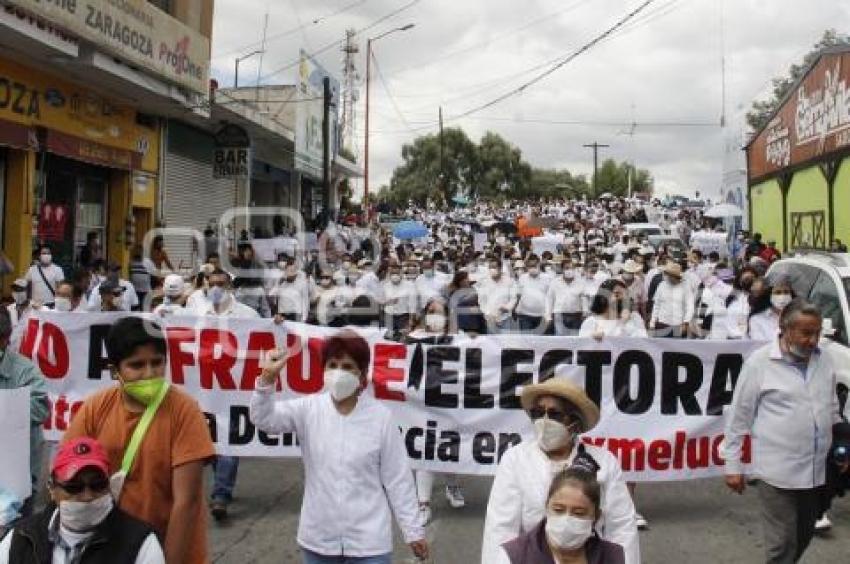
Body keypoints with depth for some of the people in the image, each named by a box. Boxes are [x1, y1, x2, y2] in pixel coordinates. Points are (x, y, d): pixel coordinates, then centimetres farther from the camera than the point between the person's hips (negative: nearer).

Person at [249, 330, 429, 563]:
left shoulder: (380, 417, -10)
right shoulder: (309, 409, -4)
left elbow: (397, 478, -4)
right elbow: (263, 419, -14)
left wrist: (413, 530, 0)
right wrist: (267, 380, -31)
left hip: (368, 540, -2)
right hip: (318, 537, 3)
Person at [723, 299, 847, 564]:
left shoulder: (824, 361, 6)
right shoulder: (759, 362, -10)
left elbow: (832, 412, 19)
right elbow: (739, 417, -6)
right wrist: (733, 465, -5)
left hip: (817, 471, 6)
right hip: (778, 472, -5)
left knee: (804, 536, 17)